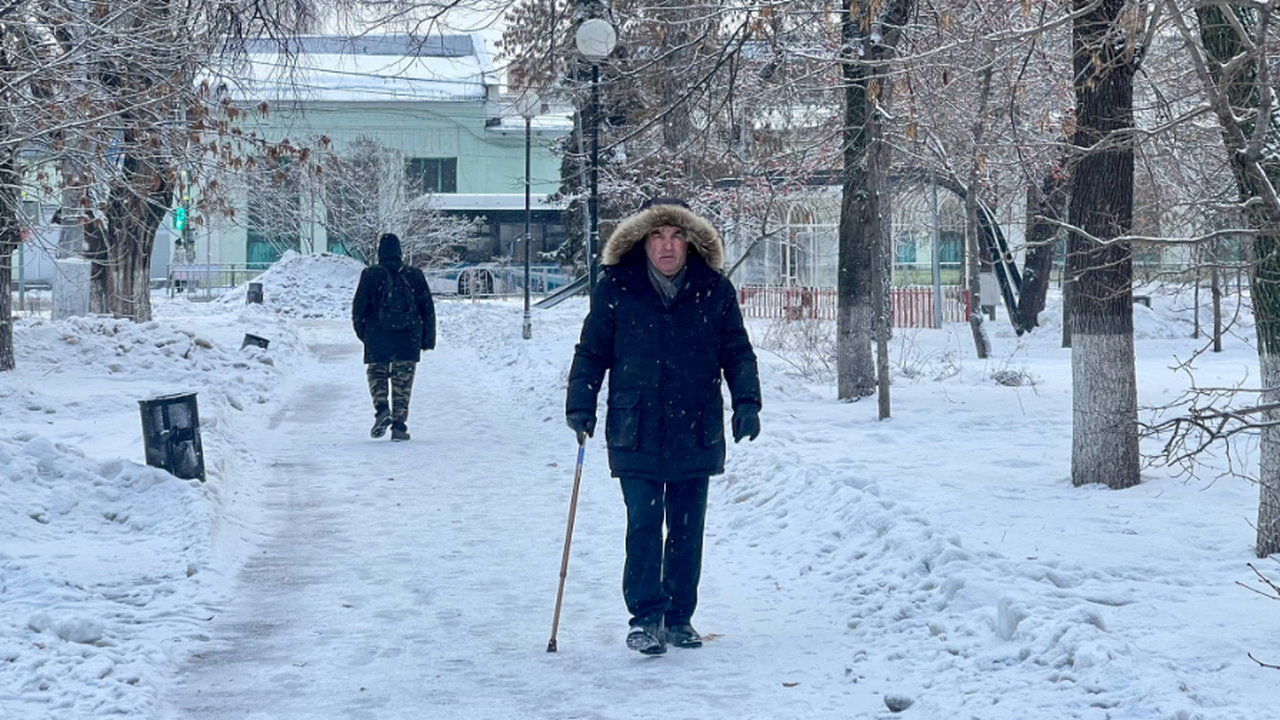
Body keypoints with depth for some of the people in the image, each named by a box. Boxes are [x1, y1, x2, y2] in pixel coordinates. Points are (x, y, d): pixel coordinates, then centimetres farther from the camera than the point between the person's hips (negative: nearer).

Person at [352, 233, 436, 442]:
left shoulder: (370, 275, -3)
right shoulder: (414, 276, 4)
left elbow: (359, 307, 0)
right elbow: (428, 309, 6)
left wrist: (362, 332, 16)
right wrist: (428, 339, 12)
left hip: (377, 338, -1)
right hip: (408, 338, 1)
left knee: (377, 373, 14)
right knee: (403, 381, 6)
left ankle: (382, 409, -11)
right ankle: (399, 426, 2)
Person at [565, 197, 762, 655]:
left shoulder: (715, 291, 3)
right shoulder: (616, 289, -1)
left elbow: (737, 352, 10)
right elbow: (591, 352, 5)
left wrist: (747, 402, -2)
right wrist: (580, 406, -4)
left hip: (696, 432, 2)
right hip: (636, 433, -2)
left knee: (687, 529, 8)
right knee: (644, 525, -7)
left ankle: (679, 618, 18)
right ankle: (645, 618, 0)